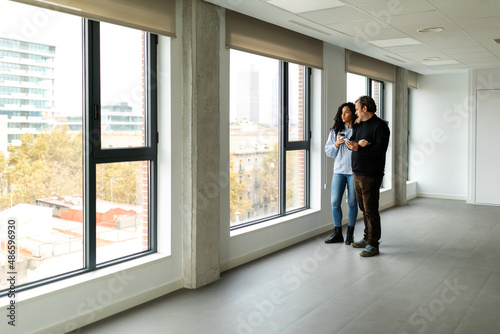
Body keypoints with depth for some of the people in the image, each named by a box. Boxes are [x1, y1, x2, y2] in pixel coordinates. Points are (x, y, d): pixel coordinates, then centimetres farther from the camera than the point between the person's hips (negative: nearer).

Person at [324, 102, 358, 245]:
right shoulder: (336, 130, 10)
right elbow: (328, 150, 10)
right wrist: (337, 144, -8)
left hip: (354, 170, -3)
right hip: (339, 170, 3)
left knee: (352, 202, 4)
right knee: (335, 202, 0)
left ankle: (350, 233, 18)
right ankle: (337, 233, 13)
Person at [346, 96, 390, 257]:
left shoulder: (380, 126, -10)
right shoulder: (360, 125, 17)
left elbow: (380, 149, -19)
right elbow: (351, 142, 10)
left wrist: (359, 148, -18)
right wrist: (357, 143, -12)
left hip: (371, 175, -8)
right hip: (357, 173, 8)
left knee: (371, 210, -5)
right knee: (364, 208, 15)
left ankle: (373, 245, 3)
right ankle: (367, 238, 27)